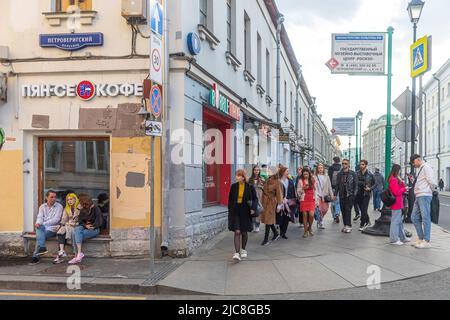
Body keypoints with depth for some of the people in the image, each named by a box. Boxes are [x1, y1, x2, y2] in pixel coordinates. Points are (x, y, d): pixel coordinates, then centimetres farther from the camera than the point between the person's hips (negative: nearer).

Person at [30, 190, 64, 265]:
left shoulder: (59, 207, 2)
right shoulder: (42, 207, 16)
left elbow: (56, 220, -10)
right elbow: (40, 217, 3)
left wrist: (43, 223, -19)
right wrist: (38, 223, -22)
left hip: (52, 229, -3)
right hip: (43, 228, 3)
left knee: (39, 236, -28)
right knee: (39, 227, -33)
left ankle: (36, 256, -25)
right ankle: (42, 247, -44)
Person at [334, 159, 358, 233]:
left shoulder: (353, 174, 1)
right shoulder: (340, 174, 11)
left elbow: (356, 185, 0)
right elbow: (338, 185, 14)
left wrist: (354, 194, -8)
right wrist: (335, 194, 7)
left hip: (349, 195, -4)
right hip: (342, 195, 4)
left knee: (348, 210, -11)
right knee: (343, 210, 5)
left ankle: (348, 226, -10)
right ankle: (345, 225, 12)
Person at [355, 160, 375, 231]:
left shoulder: (370, 174, -2)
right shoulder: (357, 173, 1)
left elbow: (374, 184, 6)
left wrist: (370, 188, -10)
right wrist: (364, 184, -17)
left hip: (366, 194, -3)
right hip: (359, 194, 3)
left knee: (364, 210, -8)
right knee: (362, 209, 12)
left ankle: (362, 225, 0)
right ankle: (367, 221, 31)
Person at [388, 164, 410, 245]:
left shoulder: (396, 179, 17)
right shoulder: (393, 180, -16)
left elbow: (400, 189, 16)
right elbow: (396, 192, -20)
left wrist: (401, 182, 2)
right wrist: (405, 189, -9)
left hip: (398, 204, 11)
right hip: (396, 203, -11)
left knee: (400, 221, 17)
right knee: (395, 221, -7)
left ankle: (402, 238, 26)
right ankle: (394, 240, -4)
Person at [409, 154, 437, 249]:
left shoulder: (426, 167, -7)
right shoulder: (420, 170, 21)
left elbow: (431, 182, -15)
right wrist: (413, 180, 8)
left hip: (424, 196, -10)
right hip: (418, 196, 10)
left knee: (425, 218, -6)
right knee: (415, 218, 11)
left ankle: (427, 241, -3)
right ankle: (421, 239, 18)